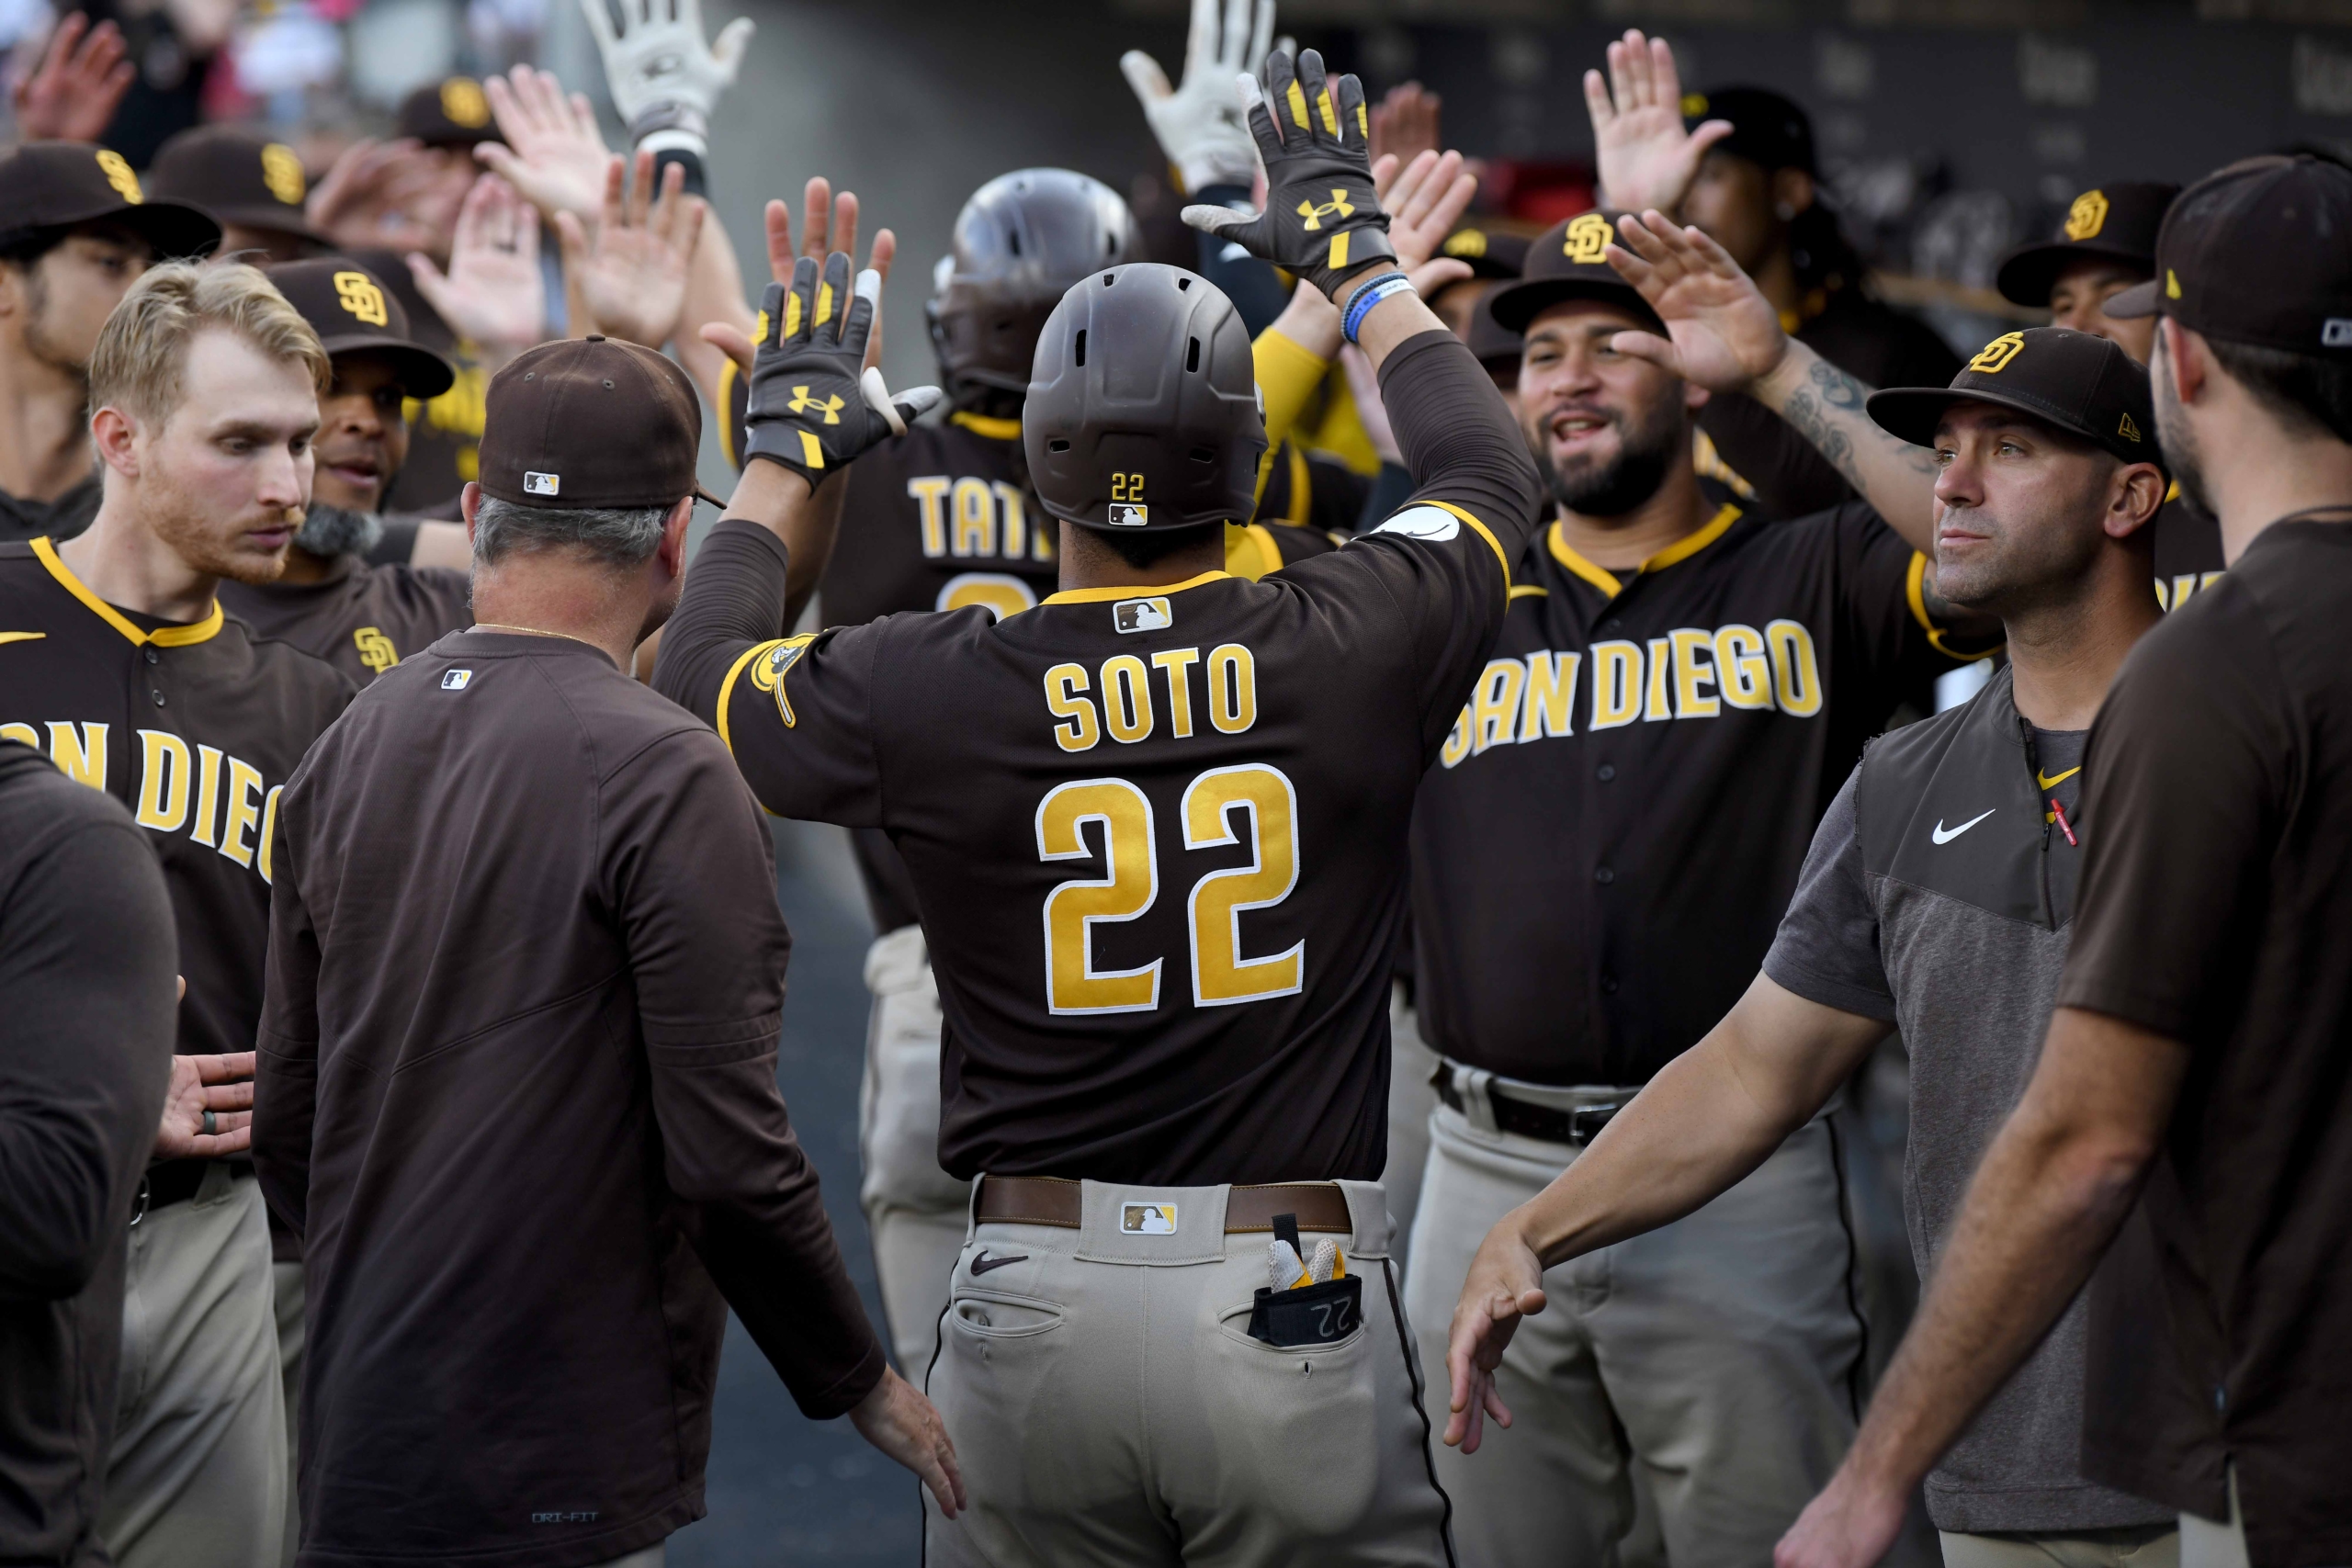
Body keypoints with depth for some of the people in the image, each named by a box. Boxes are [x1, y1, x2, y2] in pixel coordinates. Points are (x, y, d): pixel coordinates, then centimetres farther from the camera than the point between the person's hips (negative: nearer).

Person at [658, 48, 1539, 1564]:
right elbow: (1492, 475, 18)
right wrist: (1357, 256, 30)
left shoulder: (929, 692, -5)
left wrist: (790, 449, 29)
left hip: (1035, 1311, 1)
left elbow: (699, 674, 16)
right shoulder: (1354, 650, -4)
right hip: (1297, 1309, -1)